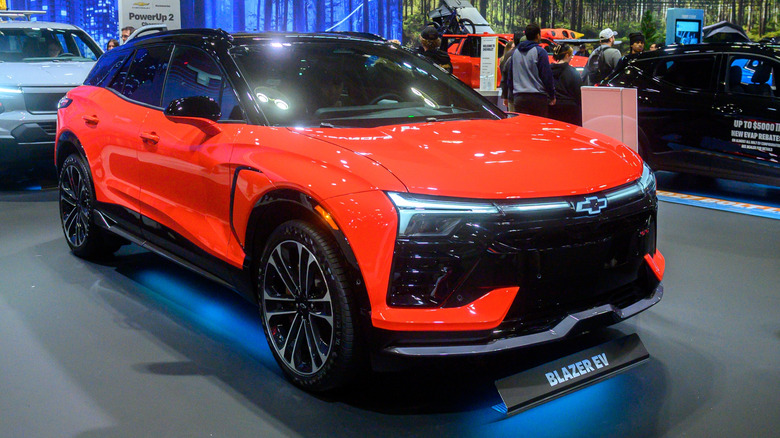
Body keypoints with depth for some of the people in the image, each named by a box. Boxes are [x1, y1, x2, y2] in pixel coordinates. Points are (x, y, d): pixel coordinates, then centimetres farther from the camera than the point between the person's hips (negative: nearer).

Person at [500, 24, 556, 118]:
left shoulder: (515, 52, 13)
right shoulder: (540, 52, -5)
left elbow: (509, 76, 19)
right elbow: (547, 76, -5)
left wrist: (510, 95, 27)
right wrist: (552, 96, 5)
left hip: (519, 98, 5)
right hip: (537, 97, -5)